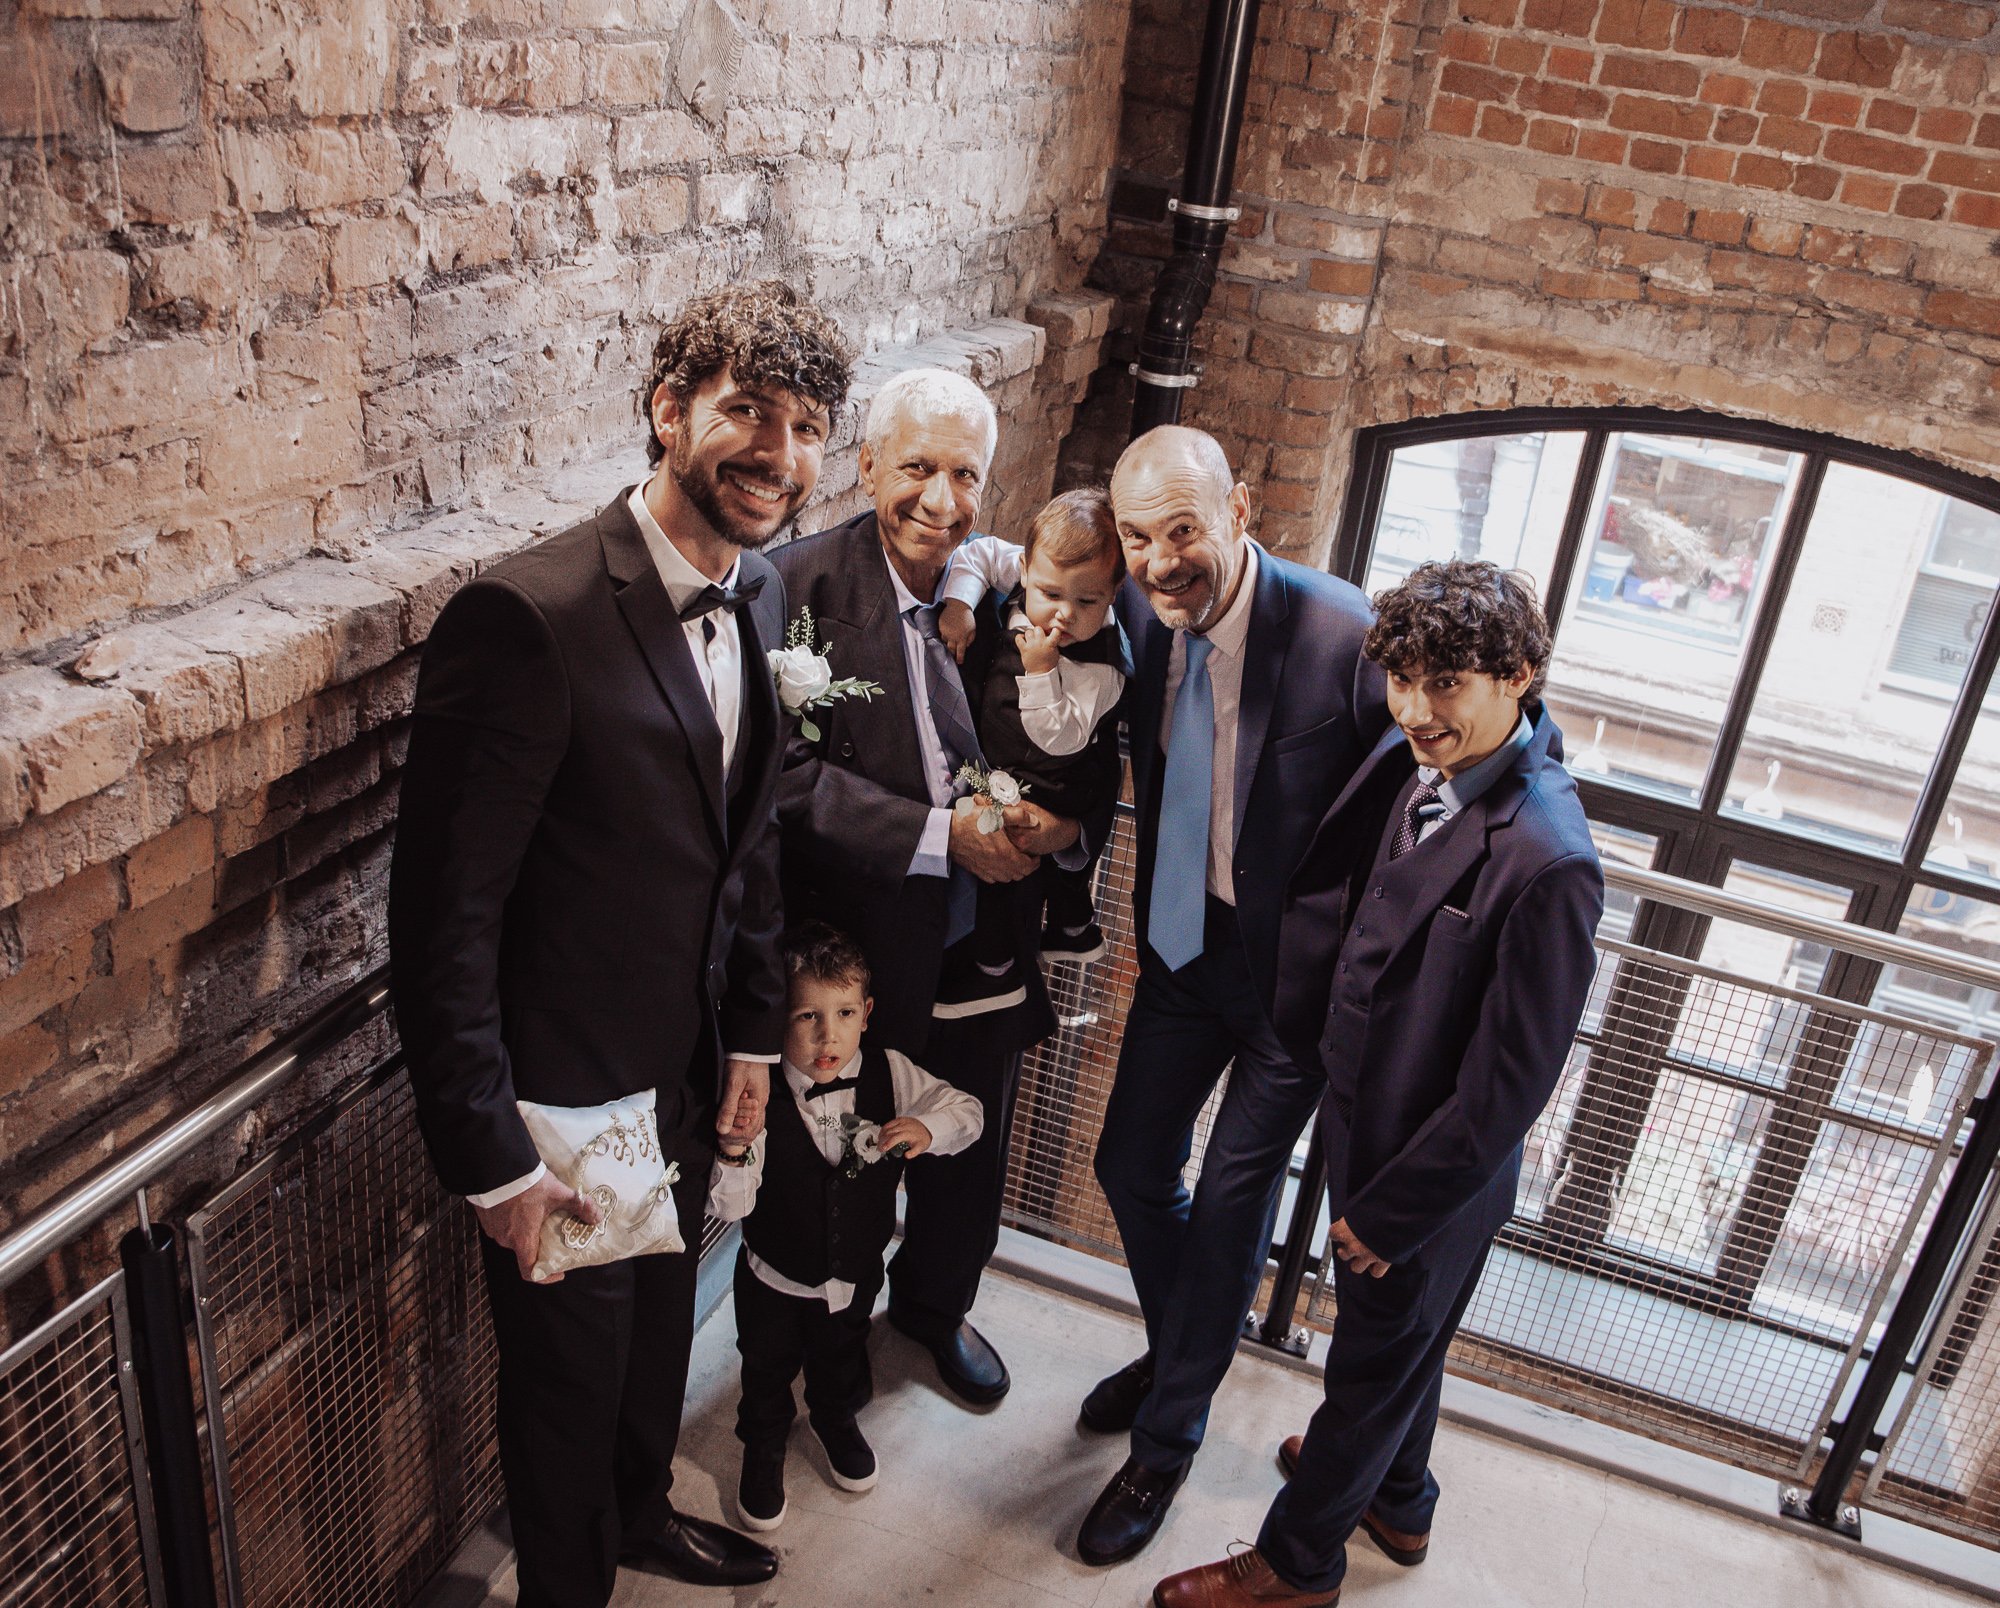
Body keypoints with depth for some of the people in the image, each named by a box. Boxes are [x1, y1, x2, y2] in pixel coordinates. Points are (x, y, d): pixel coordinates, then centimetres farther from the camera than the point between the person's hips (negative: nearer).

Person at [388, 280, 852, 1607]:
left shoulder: (760, 593, -3)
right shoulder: (528, 618, -29)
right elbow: (442, 920, -25)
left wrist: (754, 1034, 10)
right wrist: (493, 1161, -20)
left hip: (687, 1072, 7)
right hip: (563, 1097, -7)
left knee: (661, 1320, 29)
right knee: (570, 1371, 17)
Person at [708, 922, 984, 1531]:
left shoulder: (890, 1076, -20)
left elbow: (965, 1110, -10)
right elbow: (728, 1206, -26)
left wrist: (928, 1128, -31)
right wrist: (733, 1151, -46)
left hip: (856, 1274, 3)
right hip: (775, 1281, -3)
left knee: (842, 1365, 30)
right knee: (768, 1372, 24)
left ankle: (836, 1422, 62)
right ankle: (763, 1448, 53)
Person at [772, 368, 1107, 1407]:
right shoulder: (801, 588, -17)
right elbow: (791, 776, -23)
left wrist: (1064, 824, -22)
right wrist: (944, 835, -29)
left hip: (985, 960, 4)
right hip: (852, 960, -4)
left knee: (967, 1170, 24)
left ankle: (934, 1305, 55)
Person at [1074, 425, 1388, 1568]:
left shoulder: (1344, 634, -28)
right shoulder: (1140, 613, -9)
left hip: (1298, 969, -5)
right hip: (1183, 944, 6)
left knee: (1229, 1207, 8)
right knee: (1133, 1166, 18)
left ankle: (1166, 1442, 32)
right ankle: (1179, 1351, 49)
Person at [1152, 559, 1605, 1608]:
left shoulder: (1547, 863, -33)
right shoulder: (1408, 760, -11)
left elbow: (1509, 1085, -26)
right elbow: (1321, 892, 6)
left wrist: (1392, 1210, -17)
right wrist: (1304, 1032, 3)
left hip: (1435, 1175, -7)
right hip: (1358, 1118, 7)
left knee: (1377, 1361, 18)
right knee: (1399, 1343, 31)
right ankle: (1398, 1502, 58)